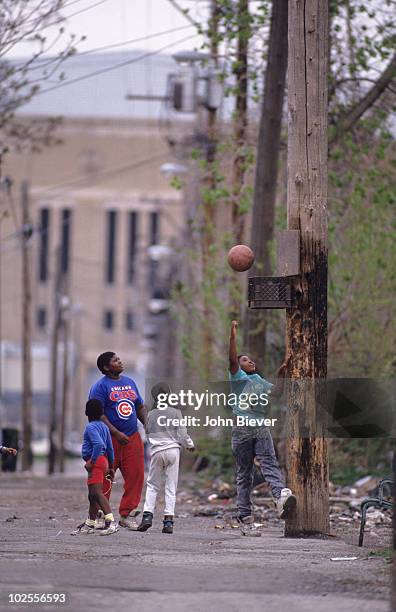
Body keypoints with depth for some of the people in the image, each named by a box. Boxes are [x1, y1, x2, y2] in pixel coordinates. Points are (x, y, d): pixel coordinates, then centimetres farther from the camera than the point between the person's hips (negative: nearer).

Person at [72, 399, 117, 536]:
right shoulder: (104, 427, 17)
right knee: (92, 495, 19)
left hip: (96, 462, -10)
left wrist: (92, 461, -20)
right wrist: (111, 467, 27)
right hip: (103, 461, 10)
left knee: (96, 493, -18)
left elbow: (99, 444, -26)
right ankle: (89, 524, 31)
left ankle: (111, 522, -31)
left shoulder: (91, 427, -10)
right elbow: (110, 448, 20)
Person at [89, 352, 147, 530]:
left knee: (135, 476, 0)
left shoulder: (129, 382, 16)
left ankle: (127, 514, 7)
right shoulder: (101, 386, -6)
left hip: (132, 438, 6)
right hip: (110, 440, -6)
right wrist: (116, 433, -20)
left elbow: (140, 407, 24)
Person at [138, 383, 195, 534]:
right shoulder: (175, 413, -4)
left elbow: (147, 431, 11)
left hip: (156, 451, 1)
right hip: (173, 449, -1)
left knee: (152, 485, 11)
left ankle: (147, 514, -5)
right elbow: (182, 434, -2)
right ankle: (168, 520, -2)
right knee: (171, 487, 3)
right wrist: (190, 445, 16)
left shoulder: (151, 414, 0)